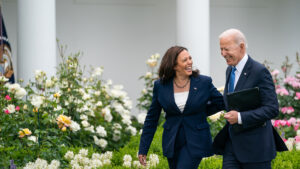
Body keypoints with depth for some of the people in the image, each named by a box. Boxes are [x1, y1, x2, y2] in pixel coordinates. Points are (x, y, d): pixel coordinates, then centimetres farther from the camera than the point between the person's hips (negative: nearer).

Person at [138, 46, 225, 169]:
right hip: (172, 143, 3)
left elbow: (221, 103, 10)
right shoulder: (160, 86, -1)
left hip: (195, 143, -3)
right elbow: (151, 119, 6)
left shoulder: (204, 82, -5)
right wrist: (143, 149, 5)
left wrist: (200, 113, 3)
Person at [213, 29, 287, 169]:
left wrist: (240, 117, -25)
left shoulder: (259, 72, -14)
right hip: (231, 143, 7)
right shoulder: (230, 70, 12)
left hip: (255, 146, -7)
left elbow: (272, 109, -19)